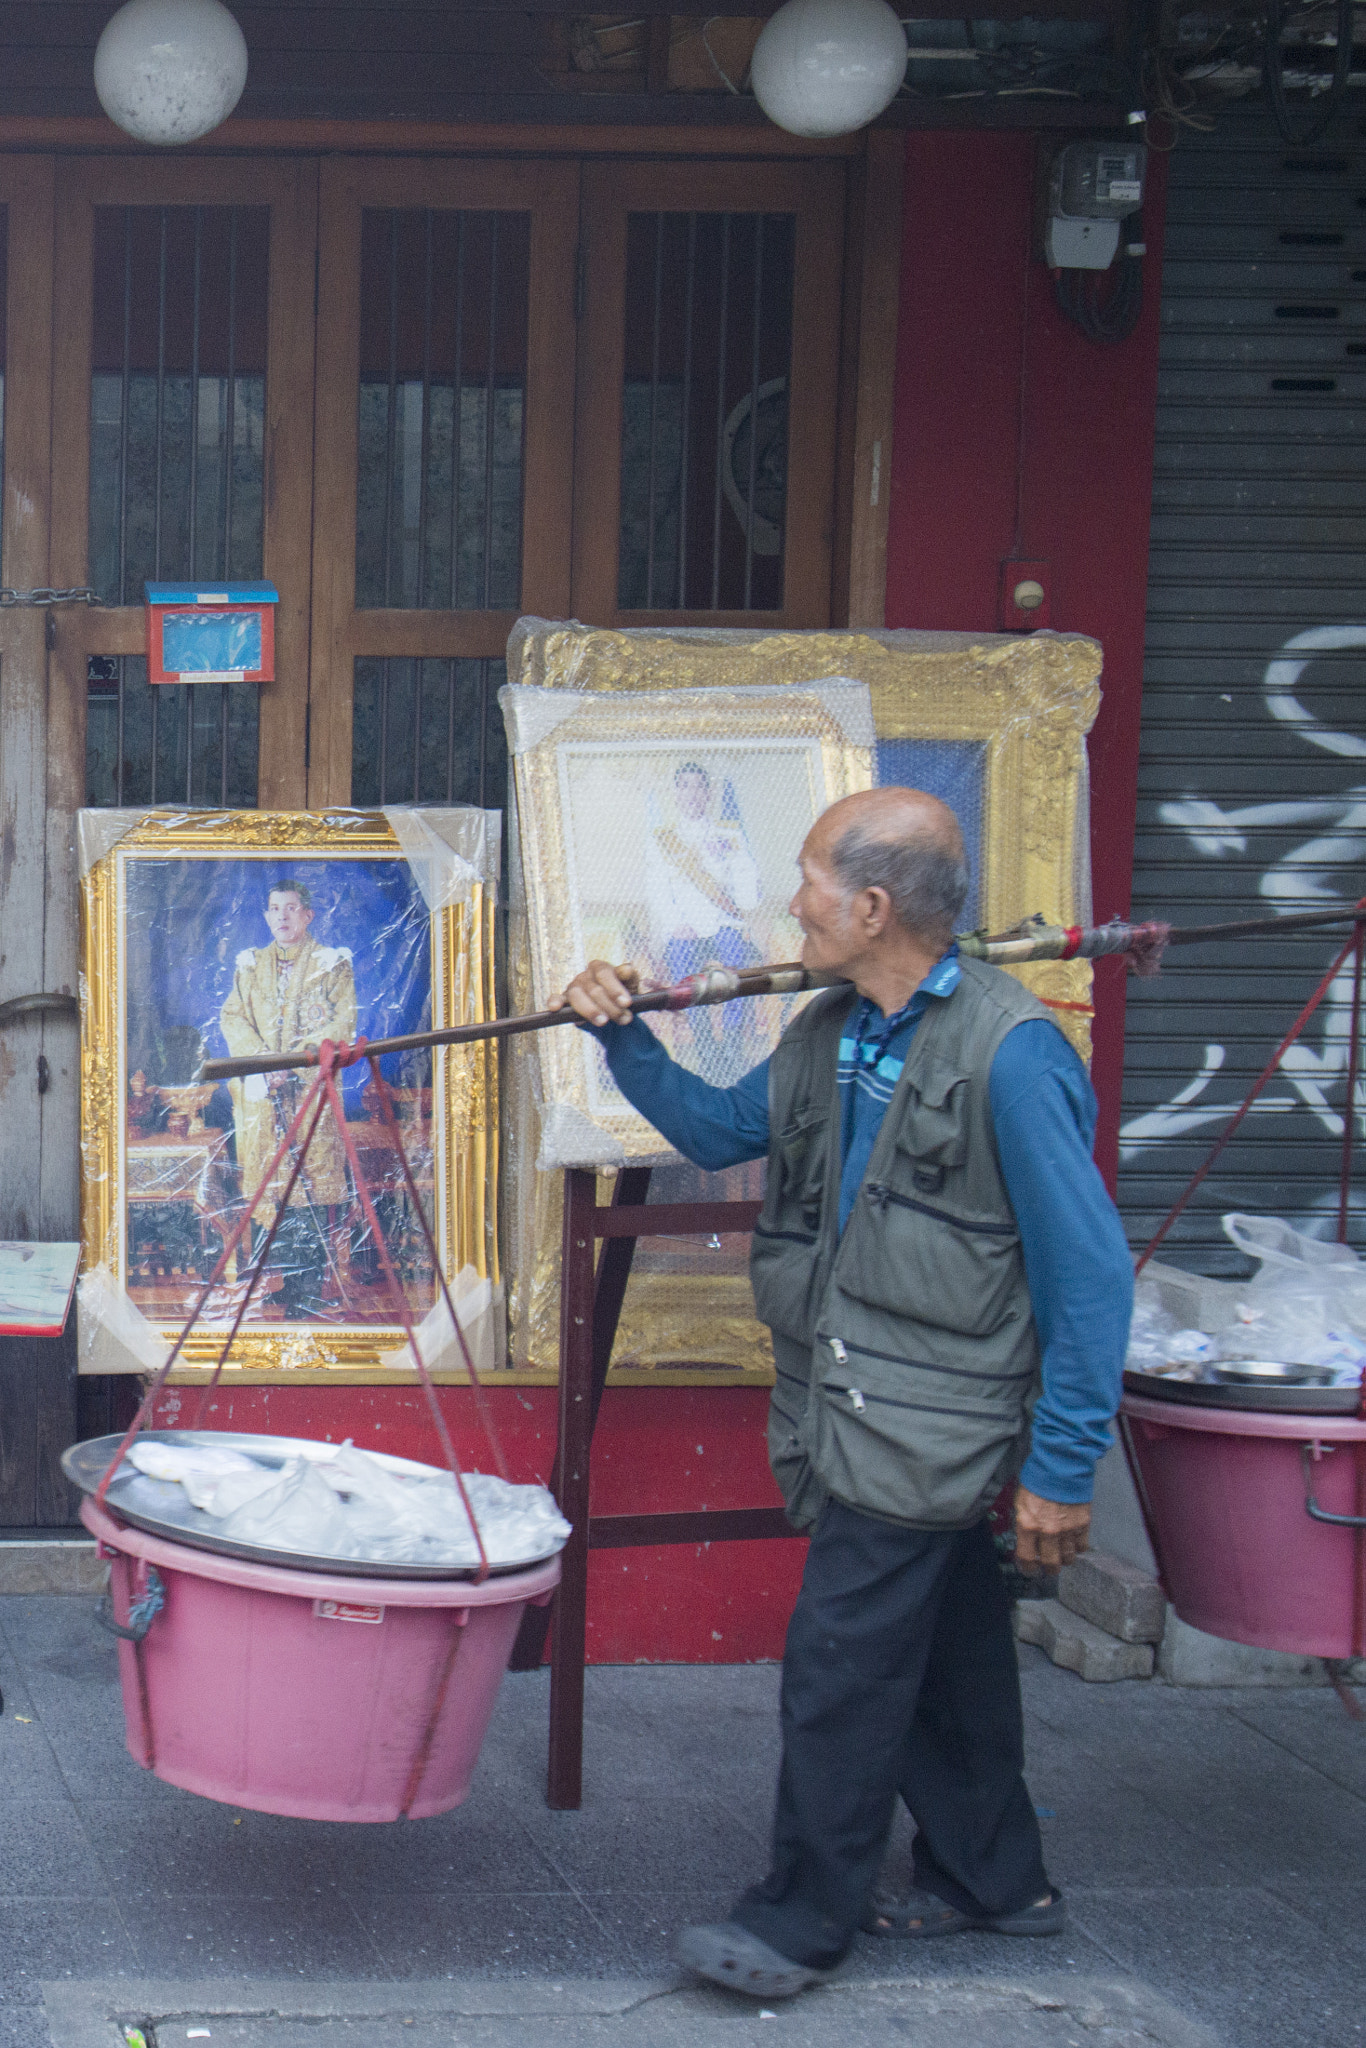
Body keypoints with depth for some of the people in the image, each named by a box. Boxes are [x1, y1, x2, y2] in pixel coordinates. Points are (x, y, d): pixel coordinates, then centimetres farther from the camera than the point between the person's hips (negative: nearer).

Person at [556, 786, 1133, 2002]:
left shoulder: (1010, 1052, -19)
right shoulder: (830, 1034, 6)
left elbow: (1088, 1275, -18)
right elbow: (720, 1131, 24)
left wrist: (1063, 1467, -17)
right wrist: (624, 1039, 8)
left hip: (923, 1432, -8)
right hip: (848, 1420, 8)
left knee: (842, 1666, -3)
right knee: (941, 1654, 19)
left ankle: (804, 1921, 9)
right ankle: (993, 1879, 33)